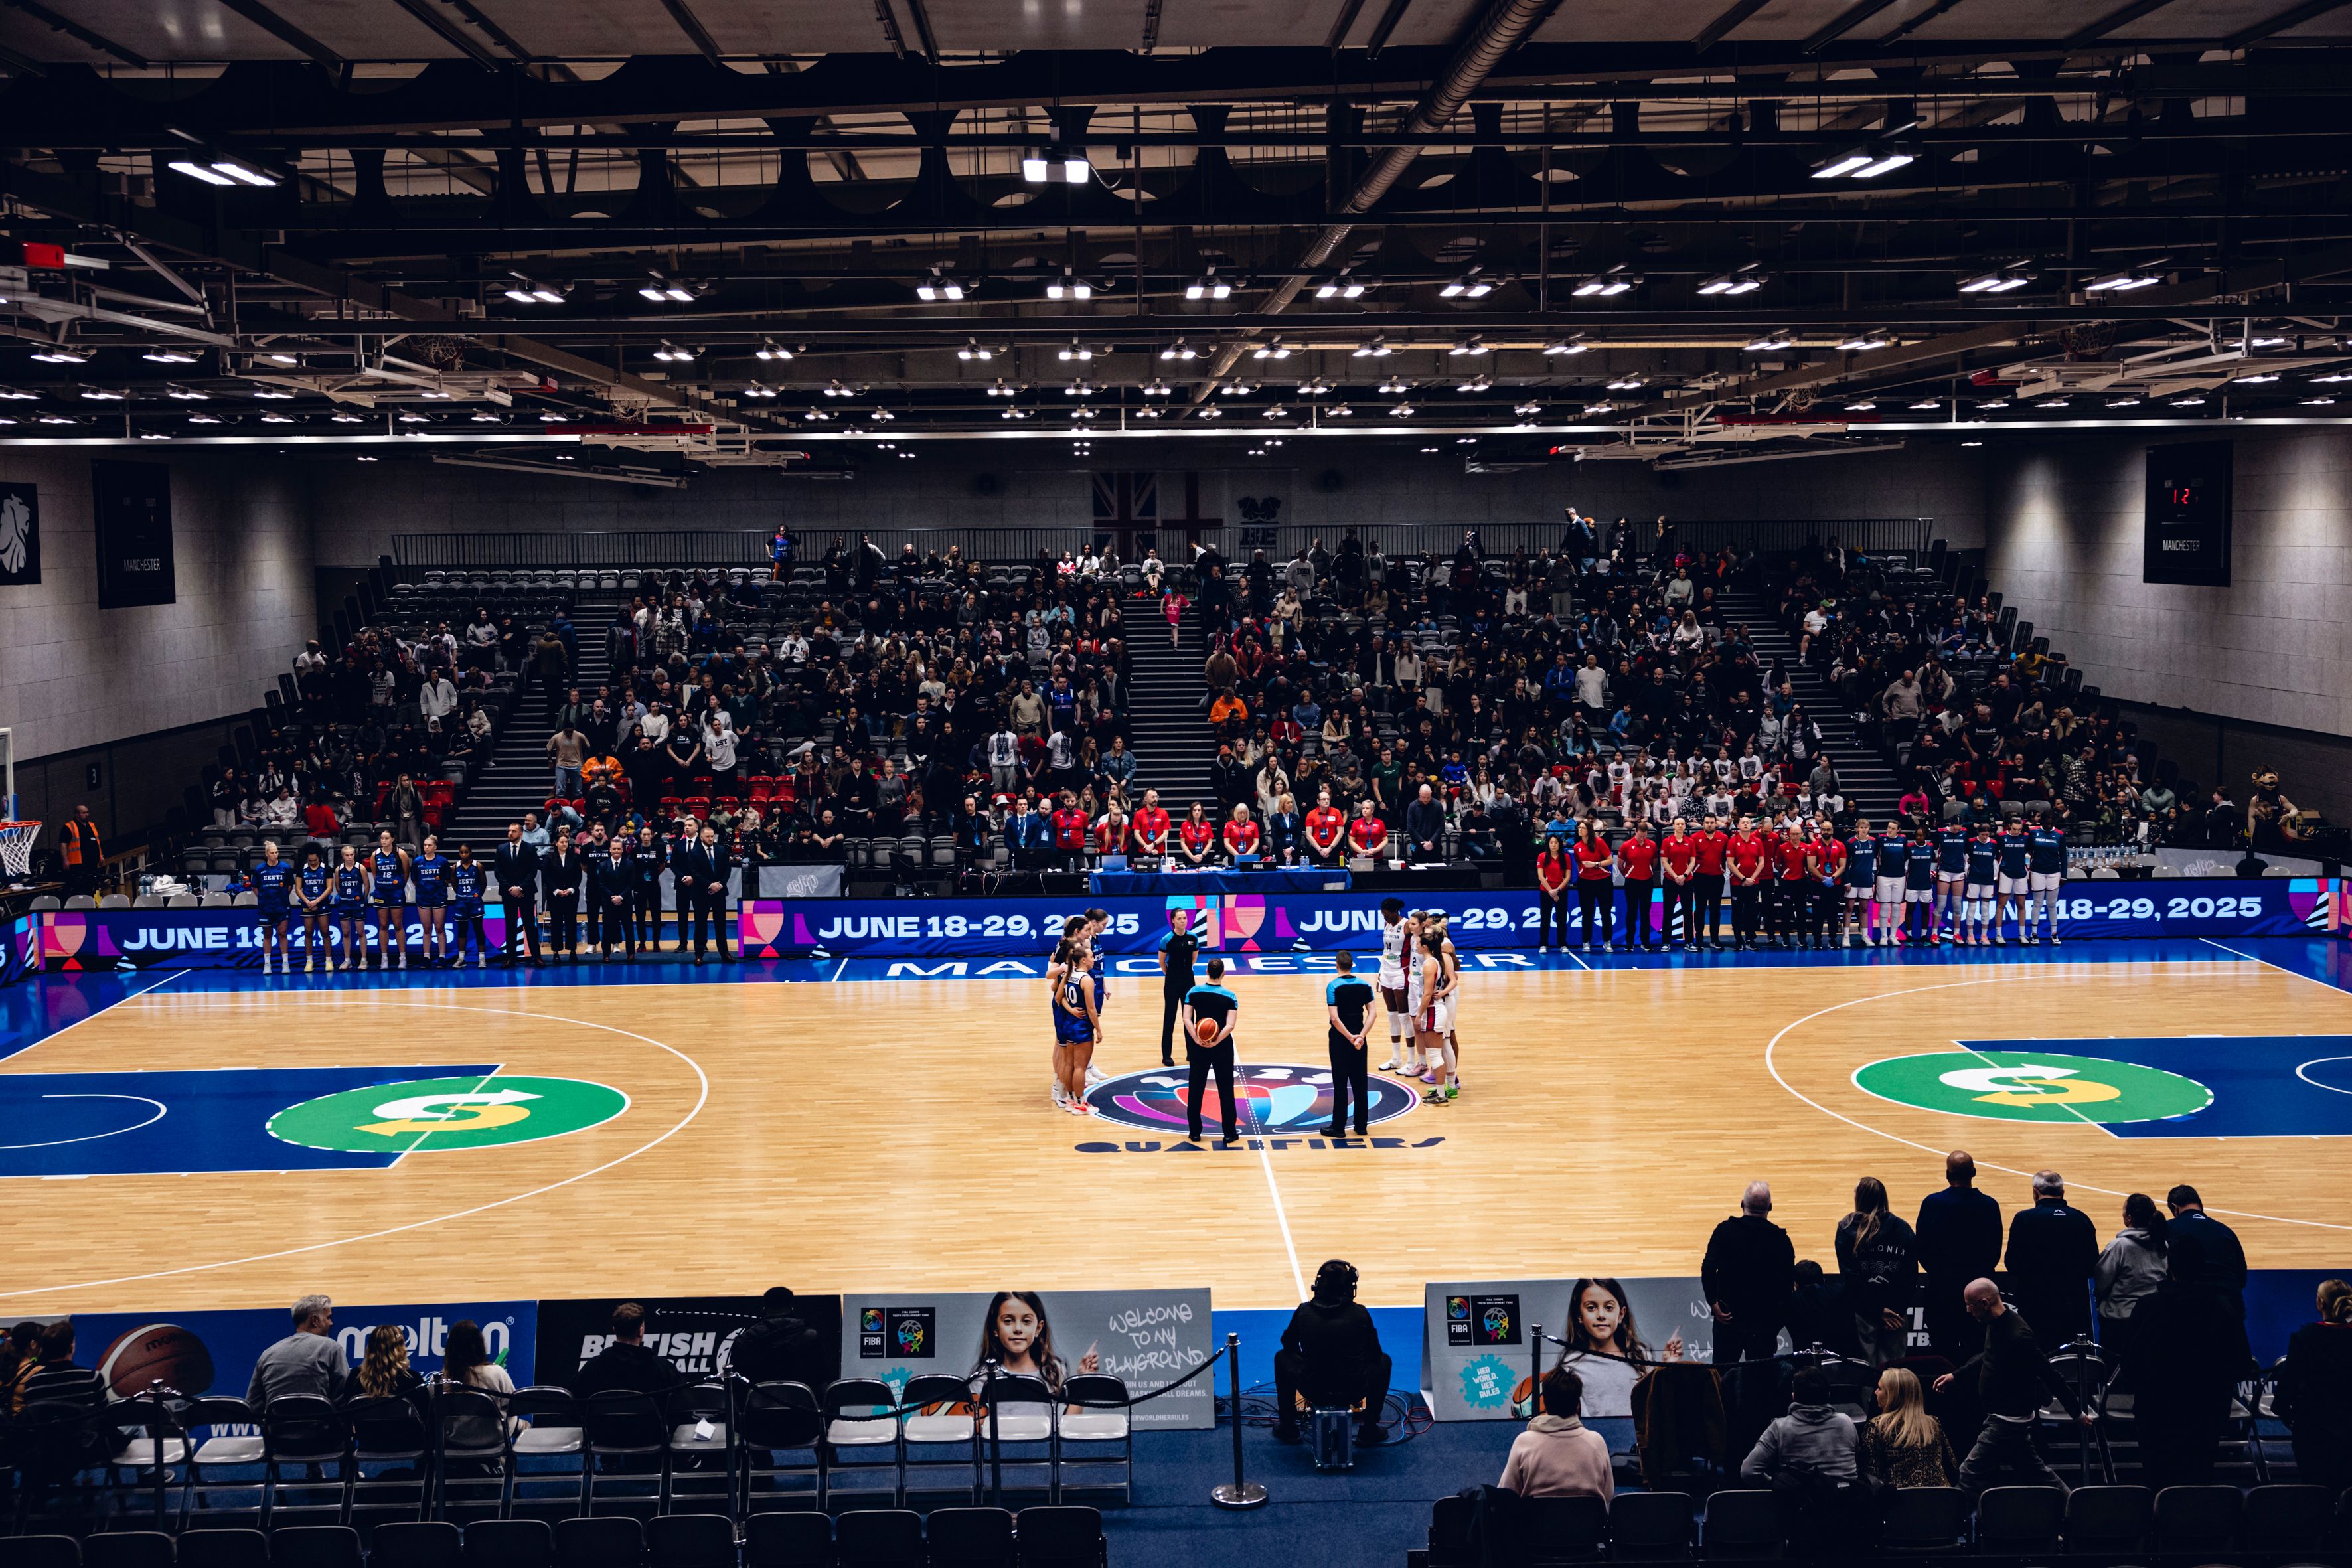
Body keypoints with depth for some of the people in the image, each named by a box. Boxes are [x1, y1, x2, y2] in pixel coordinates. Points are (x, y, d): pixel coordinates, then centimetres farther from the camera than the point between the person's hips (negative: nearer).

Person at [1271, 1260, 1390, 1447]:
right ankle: (1369, 1429, 29)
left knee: (1282, 1357, 29)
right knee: (1383, 1361, 28)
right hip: (1353, 1392, 0)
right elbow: (1374, 1354, 7)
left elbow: (1288, 1344, 14)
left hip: (1312, 1390, 1)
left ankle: (1287, 1428, 32)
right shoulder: (1360, 1314, -6)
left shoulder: (1304, 1311, -4)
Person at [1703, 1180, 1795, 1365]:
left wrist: (1713, 1302, -8)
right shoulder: (1781, 1239, -2)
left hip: (1728, 1316, 0)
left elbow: (1709, 1268, -14)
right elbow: (1789, 1282, -2)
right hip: (1765, 1321, 0)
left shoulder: (1726, 1230, -3)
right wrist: (1778, 1321, 5)